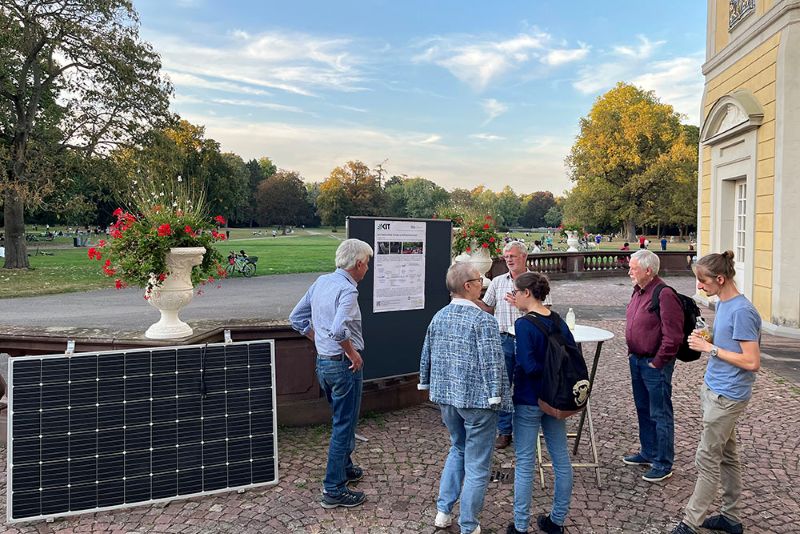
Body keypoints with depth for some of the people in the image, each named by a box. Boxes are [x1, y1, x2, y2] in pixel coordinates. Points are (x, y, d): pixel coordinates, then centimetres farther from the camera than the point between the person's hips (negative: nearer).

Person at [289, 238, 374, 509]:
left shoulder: (321, 281, 6)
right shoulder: (347, 289, -20)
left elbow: (296, 318, 11)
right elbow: (339, 329, -35)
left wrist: (319, 340, 13)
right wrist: (353, 352, -19)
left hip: (323, 361, 9)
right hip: (344, 364, -9)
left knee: (342, 421, 25)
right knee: (344, 426, 3)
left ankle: (345, 467, 41)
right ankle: (333, 490, 12)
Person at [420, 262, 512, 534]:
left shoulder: (438, 317, 3)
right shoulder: (484, 320, -18)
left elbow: (426, 357, 12)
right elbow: (493, 364, -20)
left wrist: (427, 384, 24)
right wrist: (498, 397, -11)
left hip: (446, 397, 7)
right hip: (477, 399, -7)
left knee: (457, 449, 26)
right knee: (477, 464, 8)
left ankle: (443, 511, 29)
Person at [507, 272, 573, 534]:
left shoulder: (524, 324, -18)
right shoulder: (558, 322, 1)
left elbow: (528, 366, -24)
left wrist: (545, 368, -7)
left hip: (529, 401, -6)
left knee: (525, 463, 6)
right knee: (561, 459, 15)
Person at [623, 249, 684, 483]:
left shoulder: (664, 295, -21)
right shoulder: (639, 291, 8)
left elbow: (672, 336, -23)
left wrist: (657, 363, -17)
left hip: (655, 364, -9)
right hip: (636, 360, 9)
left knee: (660, 414, 2)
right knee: (643, 409, 20)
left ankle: (664, 464, 15)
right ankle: (648, 452, 36)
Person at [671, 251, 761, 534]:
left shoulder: (742, 311, -20)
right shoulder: (723, 304, 7)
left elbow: (752, 362, -22)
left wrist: (711, 348, -18)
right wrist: (706, 340, 0)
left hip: (727, 396, -9)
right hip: (715, 389, 9)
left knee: (707, 460, 0)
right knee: (726, 455, 18)